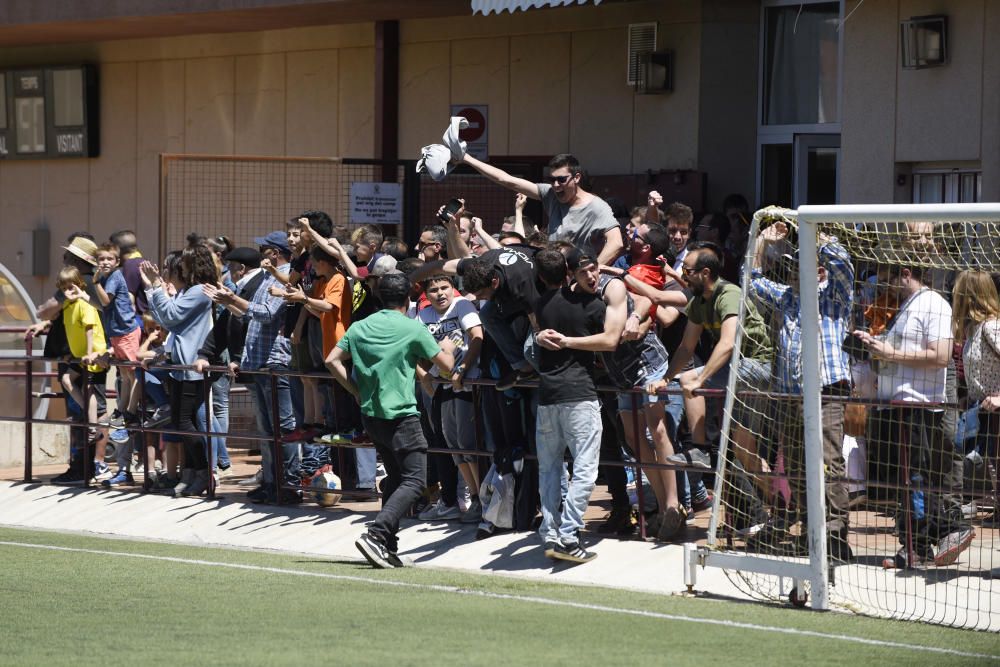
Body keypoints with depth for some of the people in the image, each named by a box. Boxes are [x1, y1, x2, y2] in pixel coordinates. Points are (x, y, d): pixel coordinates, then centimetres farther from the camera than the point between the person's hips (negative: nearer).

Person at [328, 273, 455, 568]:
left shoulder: (360, 327, 8)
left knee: (395, 477, 19)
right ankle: (375, 535, -21)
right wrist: (447, 348, 21)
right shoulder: (413, 328, -7)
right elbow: (447, 366, -1)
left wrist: (356, 391, 14)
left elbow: (332, 360, 7)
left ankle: (388, 546, 14)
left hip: (371, 414, 7)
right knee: (413, 481, -5)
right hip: (401, 415, -7)